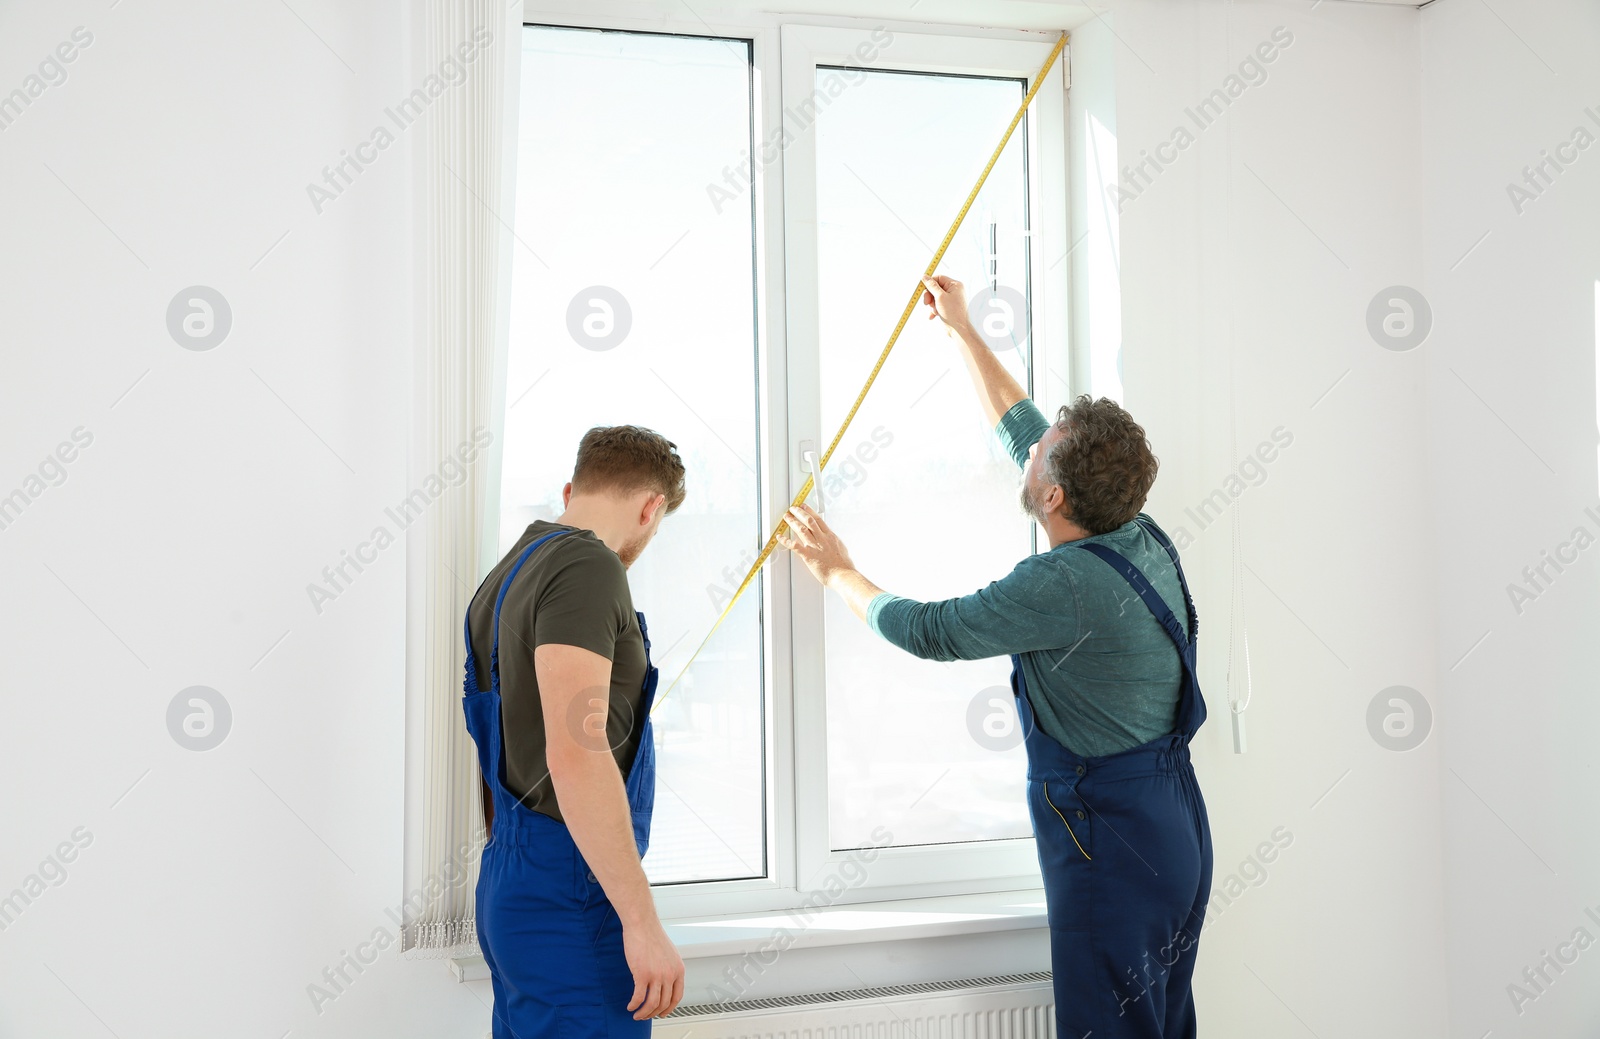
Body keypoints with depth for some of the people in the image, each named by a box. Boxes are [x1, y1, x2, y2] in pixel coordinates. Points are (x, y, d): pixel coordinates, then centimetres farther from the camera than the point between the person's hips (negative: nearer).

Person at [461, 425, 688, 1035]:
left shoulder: (509, 573, 16)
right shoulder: (587, 566, -14)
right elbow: (574, 752, -25)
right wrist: (643, 923, -23)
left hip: (510, 878, 10)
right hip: (571, 893, -10)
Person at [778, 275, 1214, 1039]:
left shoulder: (1064, 586, -24)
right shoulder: (1143, 538, 1)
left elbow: (928, 631, -11)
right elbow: (1017, 425, 14)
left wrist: (836, 570, 5)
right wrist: (962, 330, 22)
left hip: (1113, 848, -9)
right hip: (1176, 831, 9)